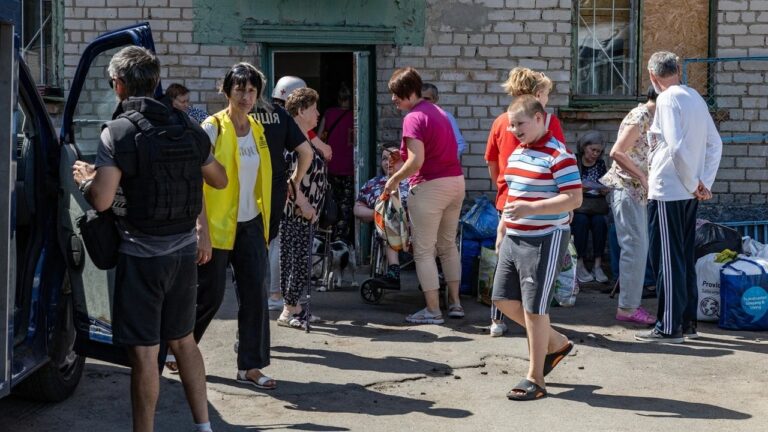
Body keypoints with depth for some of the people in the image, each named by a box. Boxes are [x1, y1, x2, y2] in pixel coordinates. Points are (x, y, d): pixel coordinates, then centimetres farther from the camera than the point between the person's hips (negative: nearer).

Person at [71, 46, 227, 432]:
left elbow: (101, 200, -20)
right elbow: (220, 180, 16)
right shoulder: (187, 128, 4)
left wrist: (84, 179, 1)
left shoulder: (118, 132, -13)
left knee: (144, 353, 1)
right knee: (183, 340, 19)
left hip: (142, 256, -6)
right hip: (184, 252, 6)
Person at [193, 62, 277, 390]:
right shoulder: (213, 128, -10)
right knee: (210, 295, 3)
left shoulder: (257, 129, 10)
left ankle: (250, 366, 8)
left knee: (255, 294, 1)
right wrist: (202, 229, -19)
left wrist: (264, 221, 15)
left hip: (250, 225, 6)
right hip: (218, 226, -6)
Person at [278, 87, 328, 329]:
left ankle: (295, 307, 20)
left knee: (300, 259, 13)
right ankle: (288, 312, 0)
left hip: (307, 211, 10)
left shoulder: (306, 137, 14)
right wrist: (303, 204, -23)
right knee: (296, 259, -6)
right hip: (295, 210, -10)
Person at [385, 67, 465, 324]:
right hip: (456, 181, 9)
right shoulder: (437, 111, 13)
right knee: (448, 245, 19)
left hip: (429, 186, -9)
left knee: (424, 251, 1)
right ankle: (455, 303, 22)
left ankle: (433, 310, 3)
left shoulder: (413, 118, -14)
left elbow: (416, 161, -22)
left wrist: (395, 179, -8)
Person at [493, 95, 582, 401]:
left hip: (544, 240, -9)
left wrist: (531, 208, -29)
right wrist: (502, 230, 21)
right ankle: (556, 343, 30)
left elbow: (574, 199, -21)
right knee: (504, 299, 11)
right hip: (514, 238, 9)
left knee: (534, 308, -3)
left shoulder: (558, 155, -15)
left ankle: (535, 379, 9)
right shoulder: (516, 153, 12)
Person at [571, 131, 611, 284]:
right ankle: (579, 265, -28)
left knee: (600, 221, -29)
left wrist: (605, 190, -3)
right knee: (581, 221, -33)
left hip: (596, 203, 3)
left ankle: (598, 265, -26)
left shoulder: (601, 164, 15)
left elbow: (606, 186, 20)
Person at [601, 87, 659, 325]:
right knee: (635, 248, -7)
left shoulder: (648, 117, 14)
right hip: (627, 188, -10)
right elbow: (617, 152, -23)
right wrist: (643, 178, -19)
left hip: (637, 191, 10)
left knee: (638, 248, 13)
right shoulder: (640, 117, -15)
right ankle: (627, 308, -1)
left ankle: (630, 302, 20)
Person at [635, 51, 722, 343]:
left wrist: (694, 184, -12)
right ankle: (688, 323, 20)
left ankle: (669, 328, 2)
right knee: (685, 258, 14)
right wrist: (704, 183, 8)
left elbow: (677, 147, -22)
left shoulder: (667, 100, -13)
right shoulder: (695, 98, 12)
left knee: (668, 260, -2)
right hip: (689, 193, 8)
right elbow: (715, 144, 12)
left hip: (668, 192, -8)